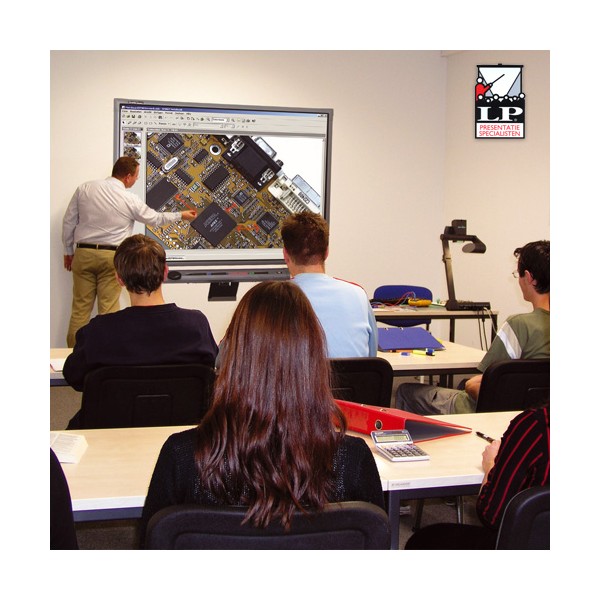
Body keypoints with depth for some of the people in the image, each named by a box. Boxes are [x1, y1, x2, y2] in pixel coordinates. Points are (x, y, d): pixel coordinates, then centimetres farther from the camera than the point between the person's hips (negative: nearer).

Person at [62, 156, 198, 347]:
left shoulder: (84, 189, 1)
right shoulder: (130, 199, -5)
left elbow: (69, 221, 5)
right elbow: (155, 219, 9)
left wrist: (68, 251, 15)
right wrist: (181, 215, 24)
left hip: (84, 253, 2)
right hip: (111, 256, -2)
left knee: (80, 307, 6)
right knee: (109, 308, 4)